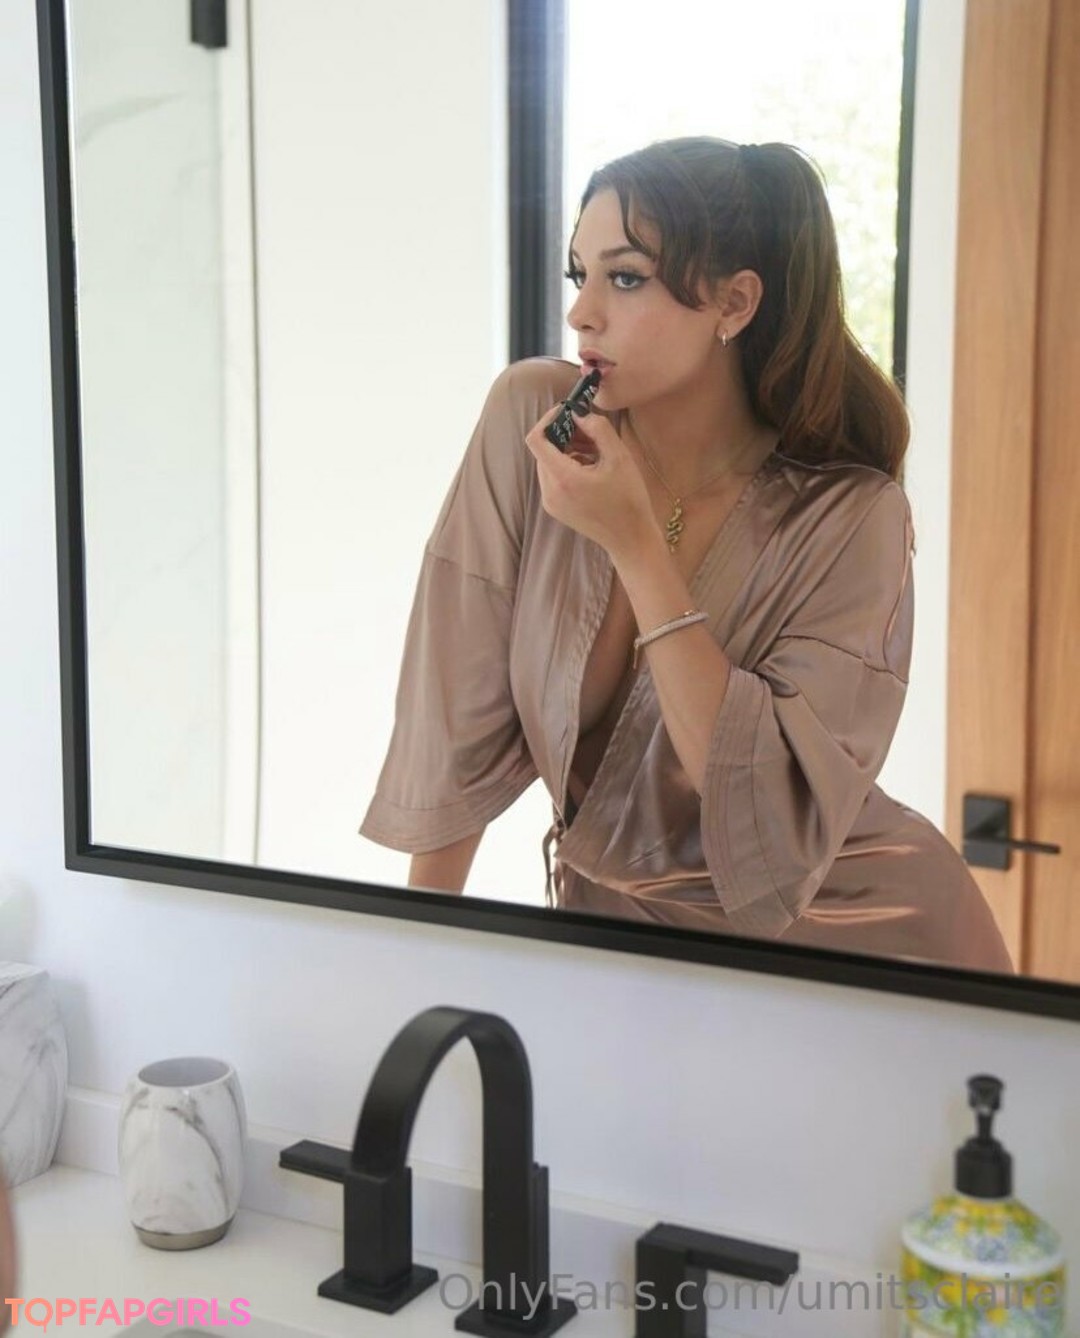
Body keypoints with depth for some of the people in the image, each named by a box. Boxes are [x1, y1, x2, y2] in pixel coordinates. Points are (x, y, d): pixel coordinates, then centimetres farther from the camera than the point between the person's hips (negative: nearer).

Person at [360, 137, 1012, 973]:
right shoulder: (531, 418, -10)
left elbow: (780, 817, -24)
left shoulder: (852, 518, -16)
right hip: (618, 913, 1)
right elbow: (460, 720, -7)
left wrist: (635, 543, -25)